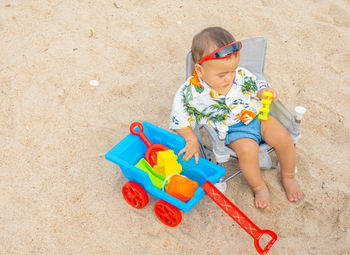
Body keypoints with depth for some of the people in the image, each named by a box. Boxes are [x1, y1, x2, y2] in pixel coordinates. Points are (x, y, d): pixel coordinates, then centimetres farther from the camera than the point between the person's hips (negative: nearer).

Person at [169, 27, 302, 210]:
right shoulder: (190, 93, -18)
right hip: (232, 130, -3)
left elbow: (256, 85, 10)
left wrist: (264, 92, -13)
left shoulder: (240, 75, -9)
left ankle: (288, 177, 12)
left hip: (256, 116, 4)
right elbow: (180, 123, -8)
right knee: (247, 149, -32)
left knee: (283, 138, -16)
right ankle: (259, 187, -4)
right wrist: (191, 139, -22)